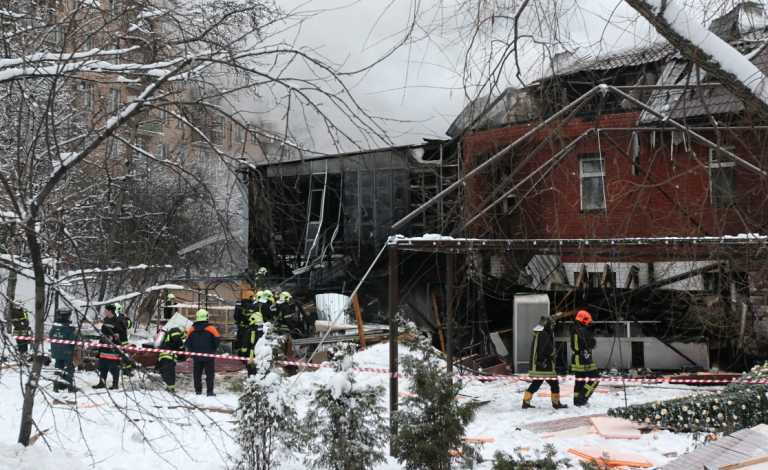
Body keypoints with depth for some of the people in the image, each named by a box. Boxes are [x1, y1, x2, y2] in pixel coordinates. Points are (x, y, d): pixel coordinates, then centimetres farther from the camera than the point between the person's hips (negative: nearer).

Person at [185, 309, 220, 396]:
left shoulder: (191, 330, 1)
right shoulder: (211, 328, -10)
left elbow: (187, 343, 5)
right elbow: (217, 339, -12)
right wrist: (213, 349, 4)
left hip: (196, 357, 3)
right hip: (208, 356, -3)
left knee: (197, 374, 13)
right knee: (210, 374, 3)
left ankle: (198, 390, 12)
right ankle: (209, 391, -1)